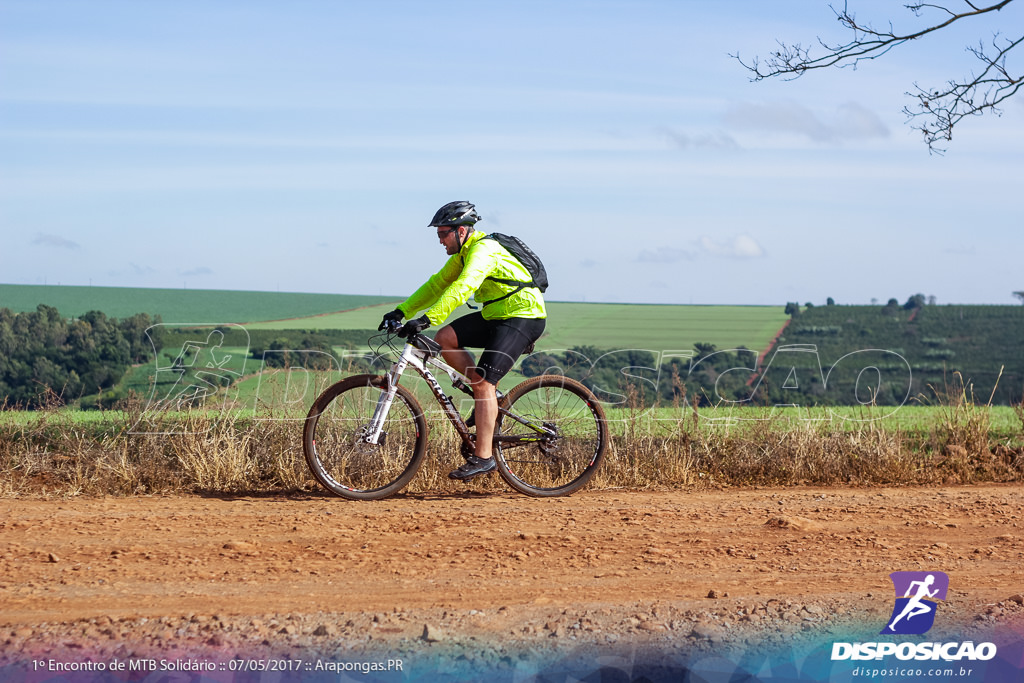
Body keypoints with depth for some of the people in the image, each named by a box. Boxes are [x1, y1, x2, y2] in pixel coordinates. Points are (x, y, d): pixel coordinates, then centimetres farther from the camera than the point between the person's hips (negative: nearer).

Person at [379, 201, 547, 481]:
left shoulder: (484, 250, -21)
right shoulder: (463, 253, 10)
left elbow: (462, 288, -35)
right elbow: (437, 285, 11)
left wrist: (427, 319, -43)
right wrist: (402, 311, 1)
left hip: (522, 318, -10)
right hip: (496, 315, 10)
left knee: (483, 383, -19)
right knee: (444, 339, -4)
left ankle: (483, 457, -17)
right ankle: (489, 396, 7)